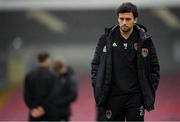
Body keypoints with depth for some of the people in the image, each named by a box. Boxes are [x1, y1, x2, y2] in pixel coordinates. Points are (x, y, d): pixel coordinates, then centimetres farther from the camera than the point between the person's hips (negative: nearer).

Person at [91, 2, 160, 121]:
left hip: (135, 97, -1)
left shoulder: (145, 40, 1)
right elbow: (96, 64, 8)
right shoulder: (106, 39, 2)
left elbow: (154, 67, 6)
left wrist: (150, 92, -1)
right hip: (112, 97, 1)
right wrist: (97, 87, -1)